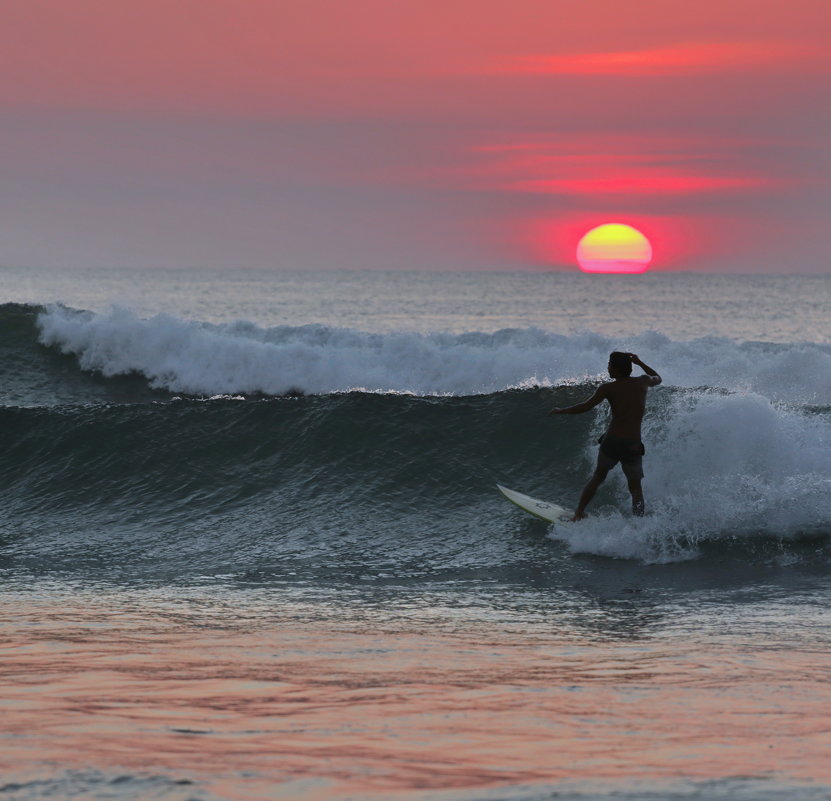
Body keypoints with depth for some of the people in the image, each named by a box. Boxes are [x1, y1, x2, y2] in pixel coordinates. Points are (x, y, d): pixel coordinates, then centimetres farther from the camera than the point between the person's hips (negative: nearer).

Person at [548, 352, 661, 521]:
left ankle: (579, 514, 23)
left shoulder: (608, 388, -3)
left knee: (598, 476, 22)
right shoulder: (643, 382, 7)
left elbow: (585, 407, -8)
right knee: (635, 487, 12)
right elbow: (657, 379, 30)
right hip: (633, 445, 1)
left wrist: (560, 411, 5)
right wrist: (639, 363, 37)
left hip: (612, 442, -1)